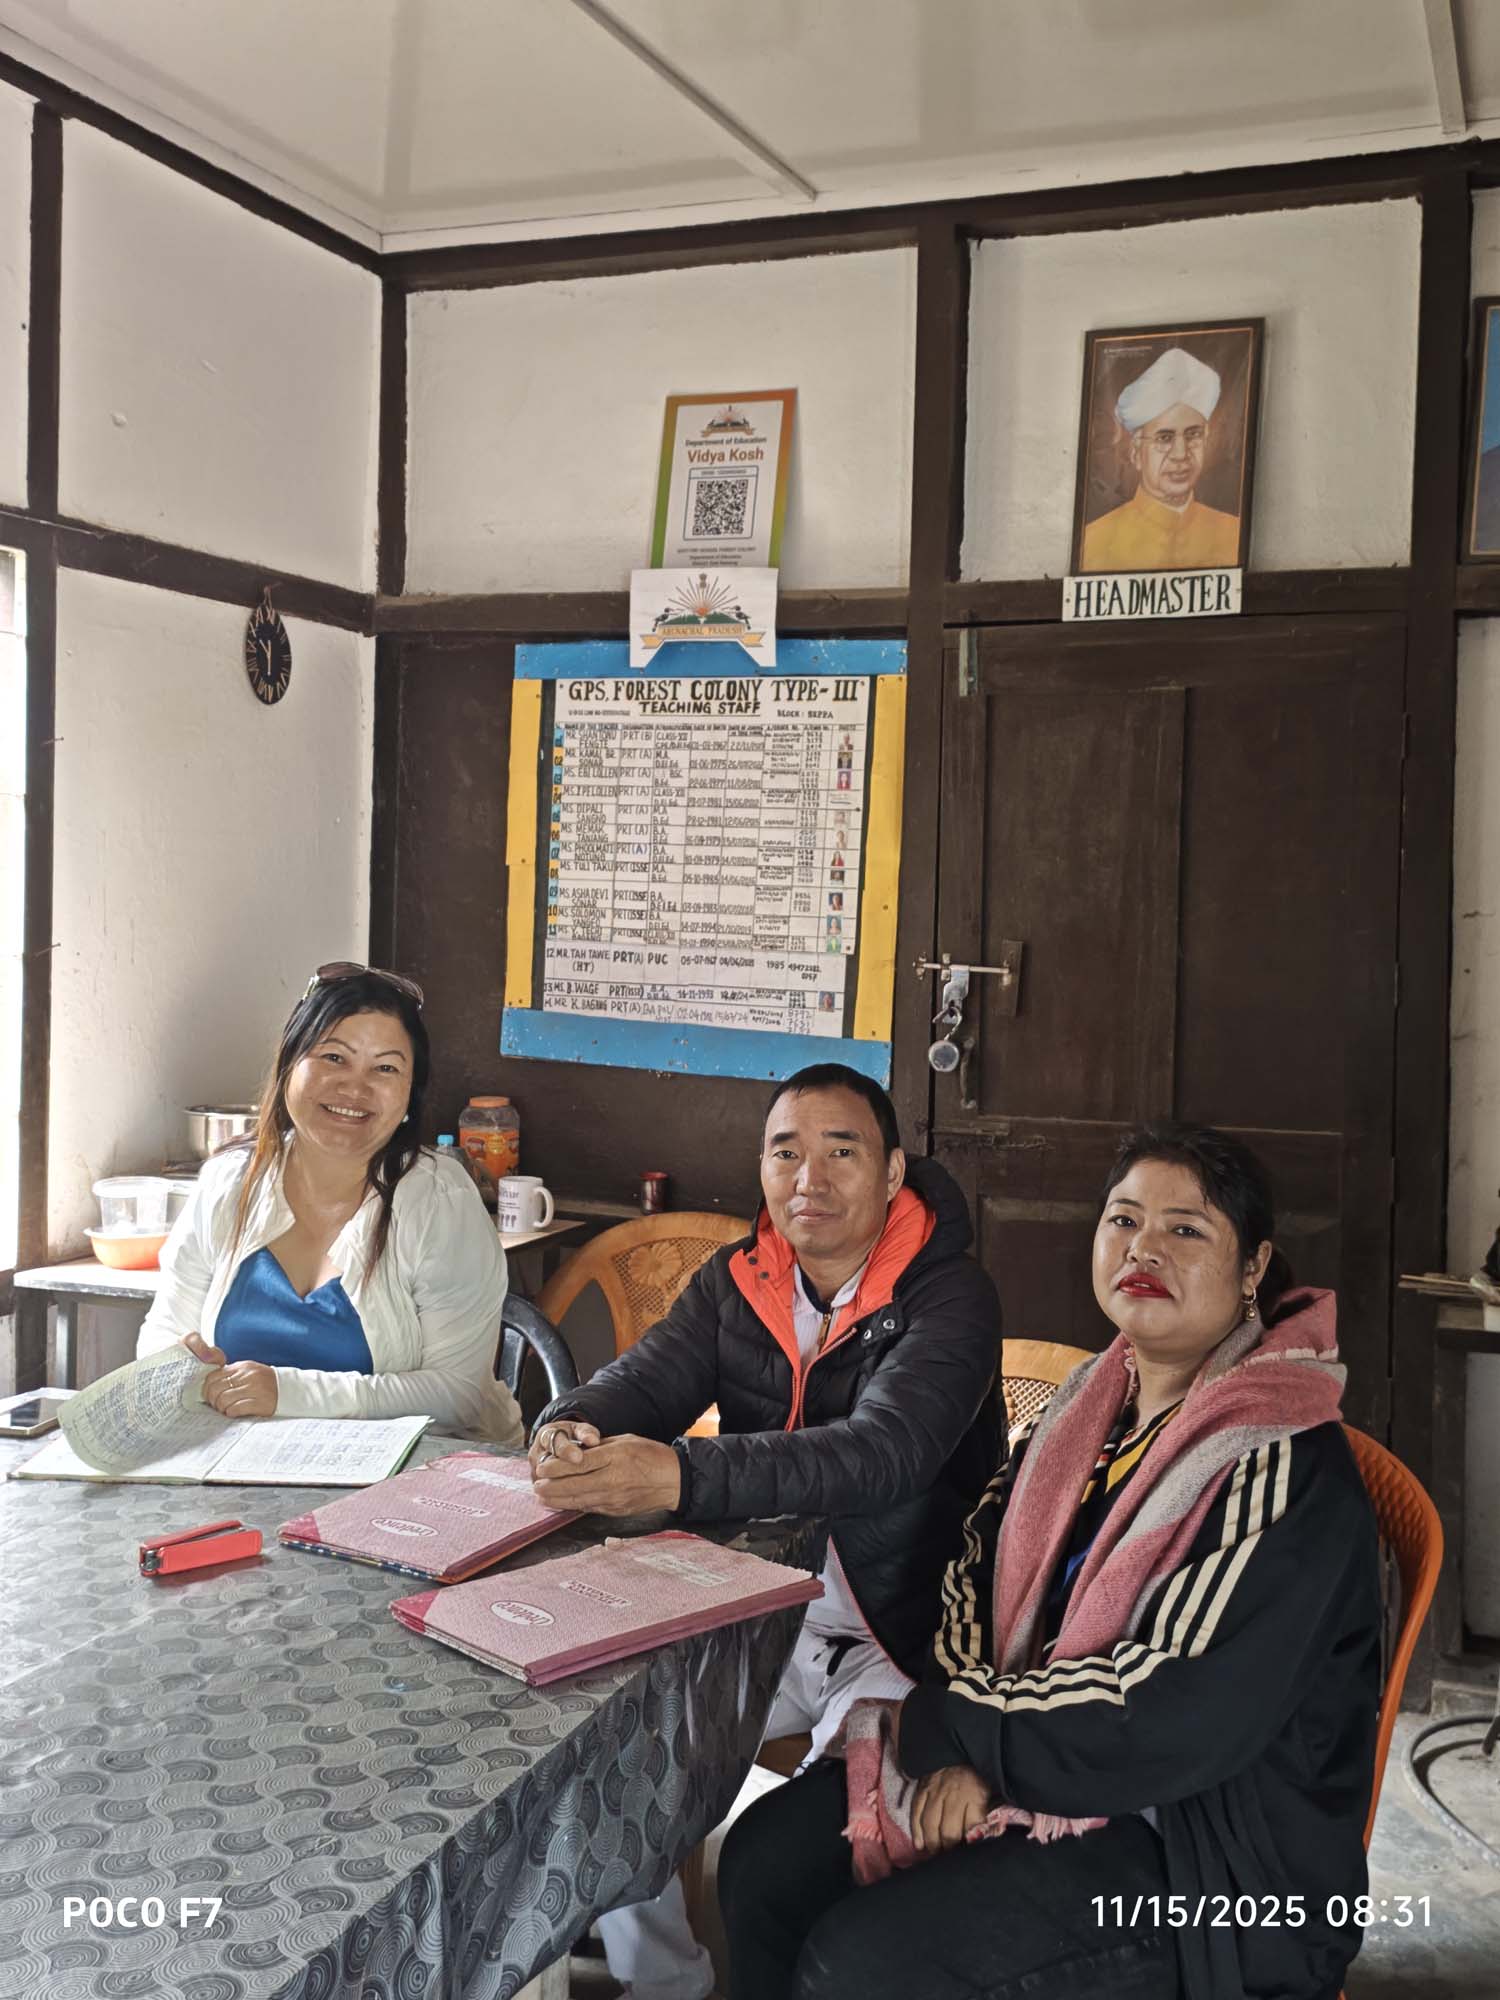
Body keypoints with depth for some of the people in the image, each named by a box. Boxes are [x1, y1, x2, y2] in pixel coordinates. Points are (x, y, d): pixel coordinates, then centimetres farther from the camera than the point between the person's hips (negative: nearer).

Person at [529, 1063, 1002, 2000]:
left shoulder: (950, 1296, -14)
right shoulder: (735, 1282, 5)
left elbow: (881, 1454, -30)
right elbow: (638, 1383, -3)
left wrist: (681, 1476, -45)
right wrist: (566, 1434, -30)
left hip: (897, 1640, -5)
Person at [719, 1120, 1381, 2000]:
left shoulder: (1292, 1473, -21)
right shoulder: (1093, 1404, 4)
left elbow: (1172, 1720, -26)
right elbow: (978, 1570, 7)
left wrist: (943, 1726, -17)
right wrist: (962, 1746, -11)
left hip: (1204, 1850, -7)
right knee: (763, 1859, 1)